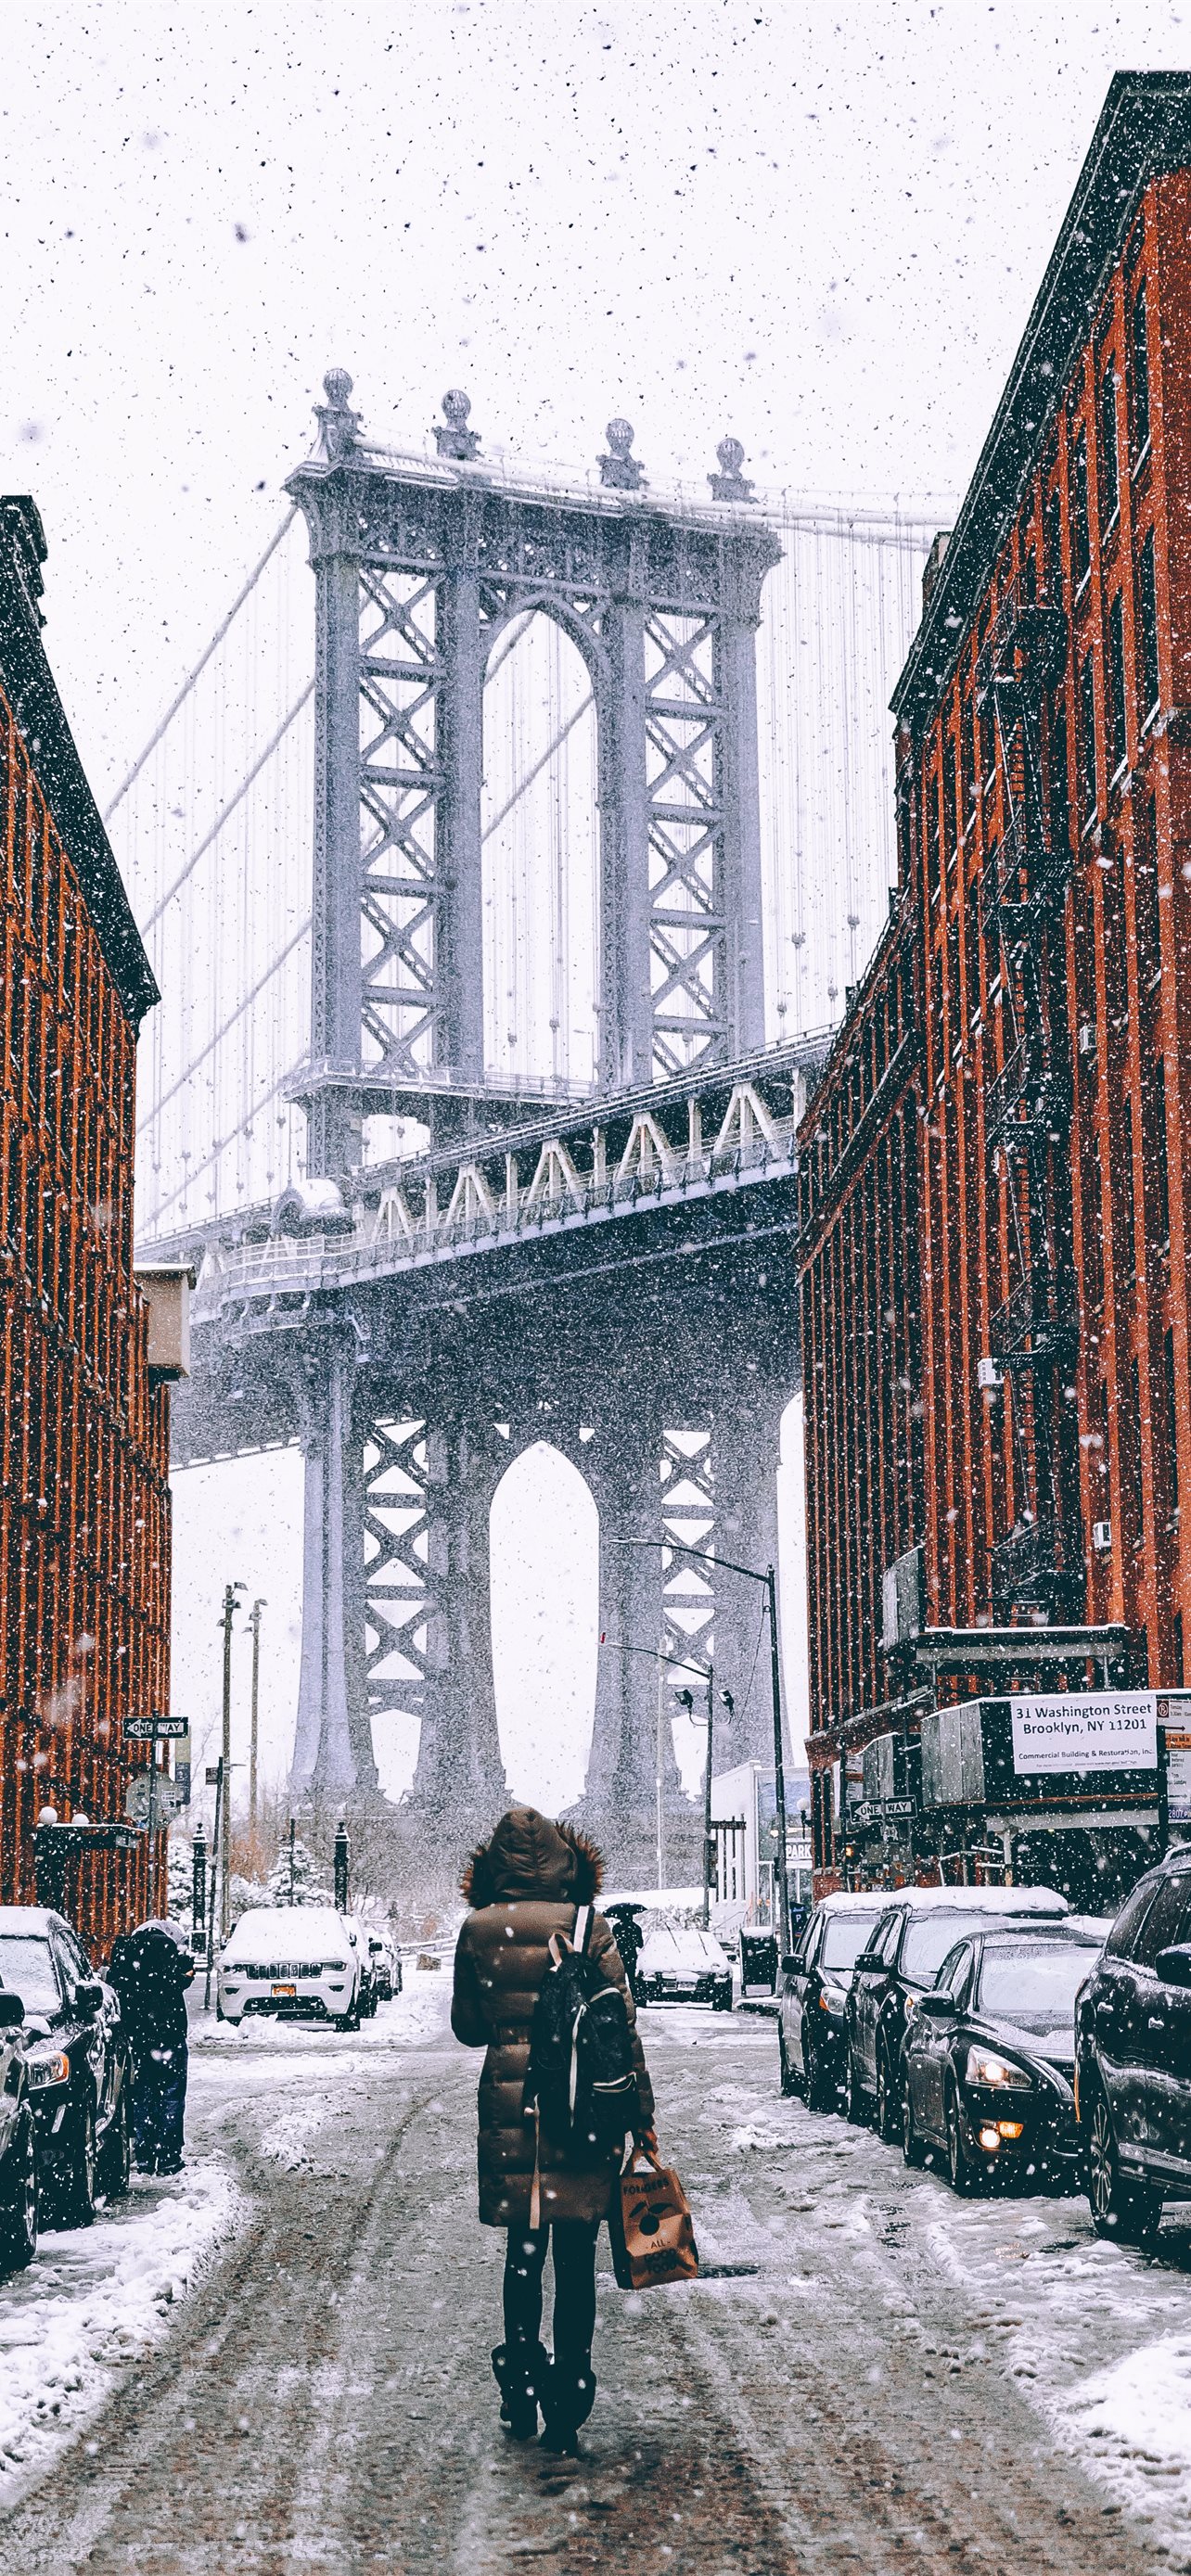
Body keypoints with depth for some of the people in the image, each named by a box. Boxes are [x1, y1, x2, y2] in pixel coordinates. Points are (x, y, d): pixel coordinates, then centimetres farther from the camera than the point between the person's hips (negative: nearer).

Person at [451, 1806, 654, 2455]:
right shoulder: (587, 1926, -4)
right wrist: (641, 2111, 1)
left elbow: (466, 2026, 10)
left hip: (508, 2106, 2)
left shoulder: (478, 1930, 0)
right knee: (574, 2257, 4)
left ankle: (521, 2388, 16)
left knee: (523, 2248, 16)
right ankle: (567, 2402, 3)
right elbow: (622, 2023, -5)